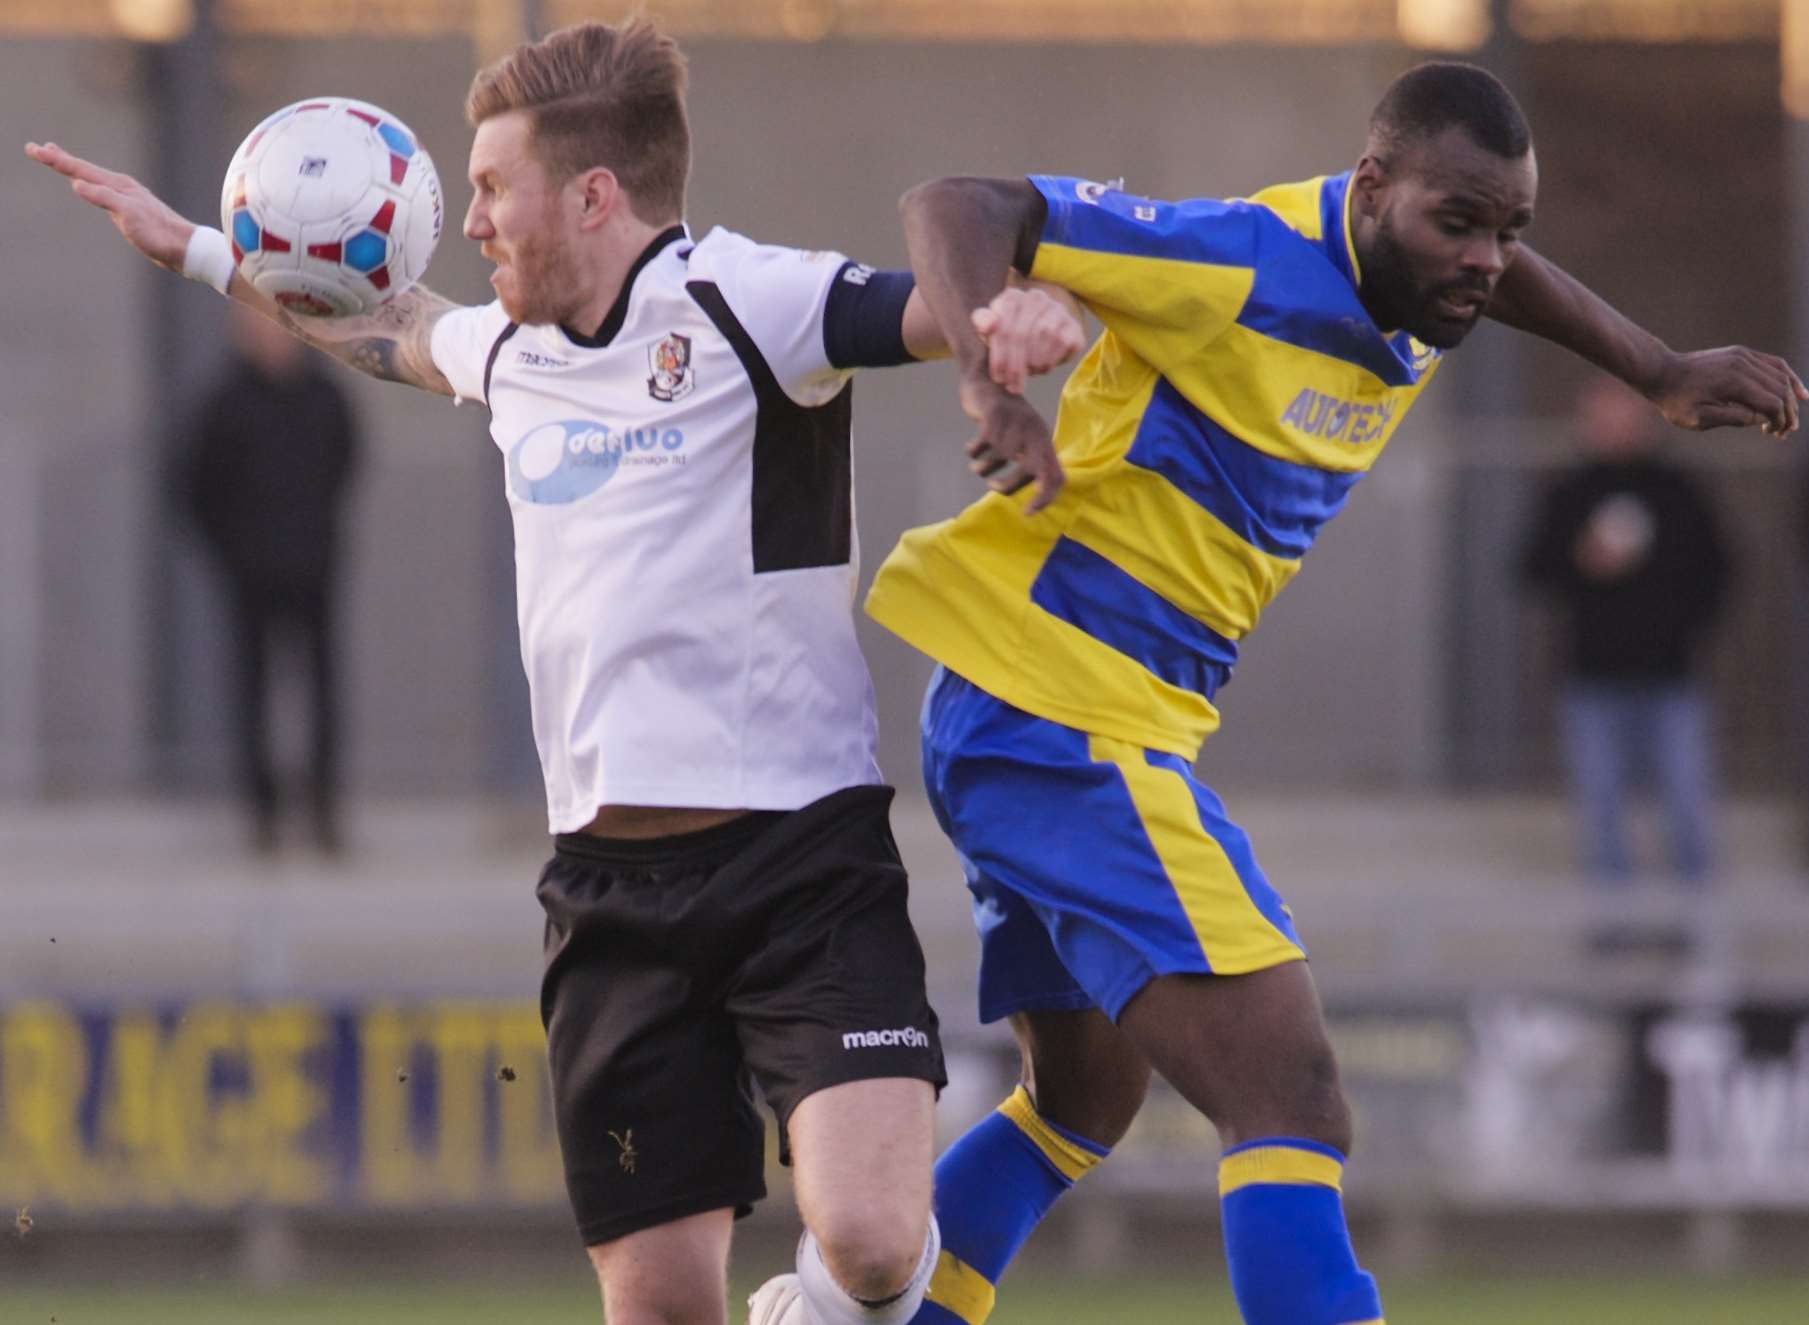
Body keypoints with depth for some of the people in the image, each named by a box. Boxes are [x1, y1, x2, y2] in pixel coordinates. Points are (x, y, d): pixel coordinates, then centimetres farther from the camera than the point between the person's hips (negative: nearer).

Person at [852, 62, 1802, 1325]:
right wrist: (991, 381, -38)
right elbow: (955, 207, -22)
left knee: (1083, 1101, 28)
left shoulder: (1412, 288, 5)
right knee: (1293, 1109, -20)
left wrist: (1665, 374, 23)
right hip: (1059, 712, -10)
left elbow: (1498, 271, 31)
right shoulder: (1243, 264, -21)